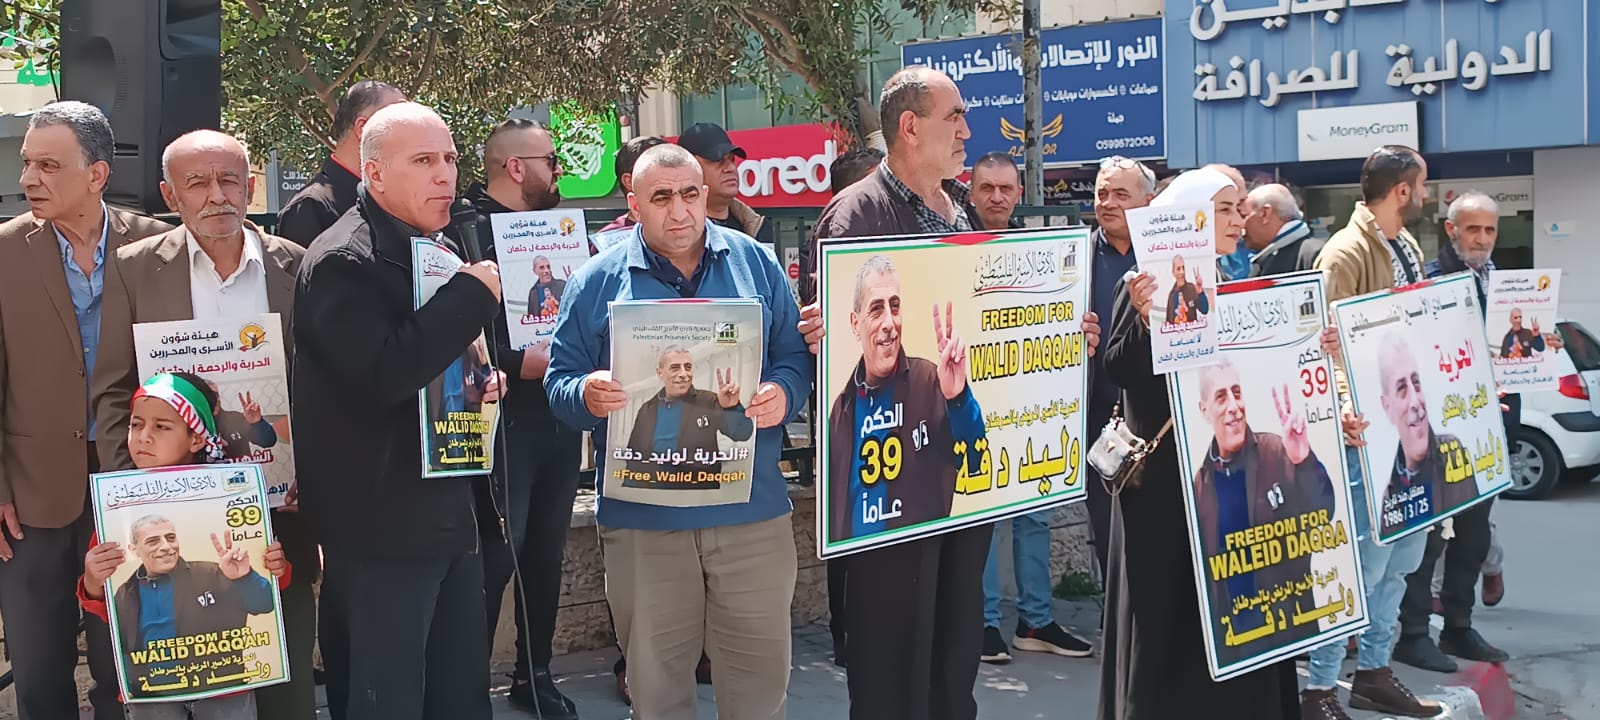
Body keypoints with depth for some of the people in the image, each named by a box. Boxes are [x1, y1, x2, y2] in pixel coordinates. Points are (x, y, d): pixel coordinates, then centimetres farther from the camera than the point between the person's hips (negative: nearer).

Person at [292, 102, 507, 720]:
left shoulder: (443, 250, 15)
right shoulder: (341, 262, -14)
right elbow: (384, 373, -27)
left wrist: (483, 381, 8)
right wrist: (473, 294, -20)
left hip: (450, 512, 9)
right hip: (382, 529, -8)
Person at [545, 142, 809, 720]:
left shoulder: (756, 264, 7)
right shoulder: (598, 281, 4)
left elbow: (795, 355, 9)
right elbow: (560, 380, 4)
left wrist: (783, 394, -12)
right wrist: (588, 395, -19)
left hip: (752, 513, 1)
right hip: (642, 517, -1)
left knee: (762, 671, 8)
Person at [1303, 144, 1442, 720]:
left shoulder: (1407, 248, 13)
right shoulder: (1346, 254, -16)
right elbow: (1328, 343, -24)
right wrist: (1344, 408, -39)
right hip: (1366, 432, -10)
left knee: (1403, 554, 16)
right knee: (1364, 560, -9)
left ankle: (1374, 672, 29)